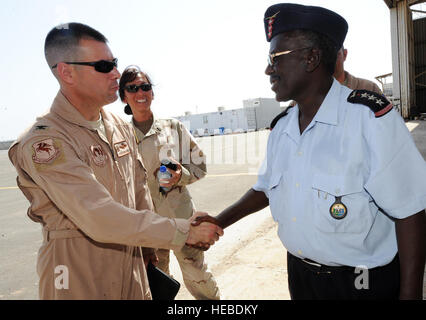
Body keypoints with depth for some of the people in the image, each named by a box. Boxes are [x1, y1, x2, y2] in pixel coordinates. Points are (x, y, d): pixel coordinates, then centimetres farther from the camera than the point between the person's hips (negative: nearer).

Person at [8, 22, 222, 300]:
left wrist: (149, 248, 12)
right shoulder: (43, 142, -21)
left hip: (132, 264, 7)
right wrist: (184, 231, -22)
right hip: (80, 280, -6)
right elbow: (101, 220, -27)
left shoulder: (121, 127, 4)